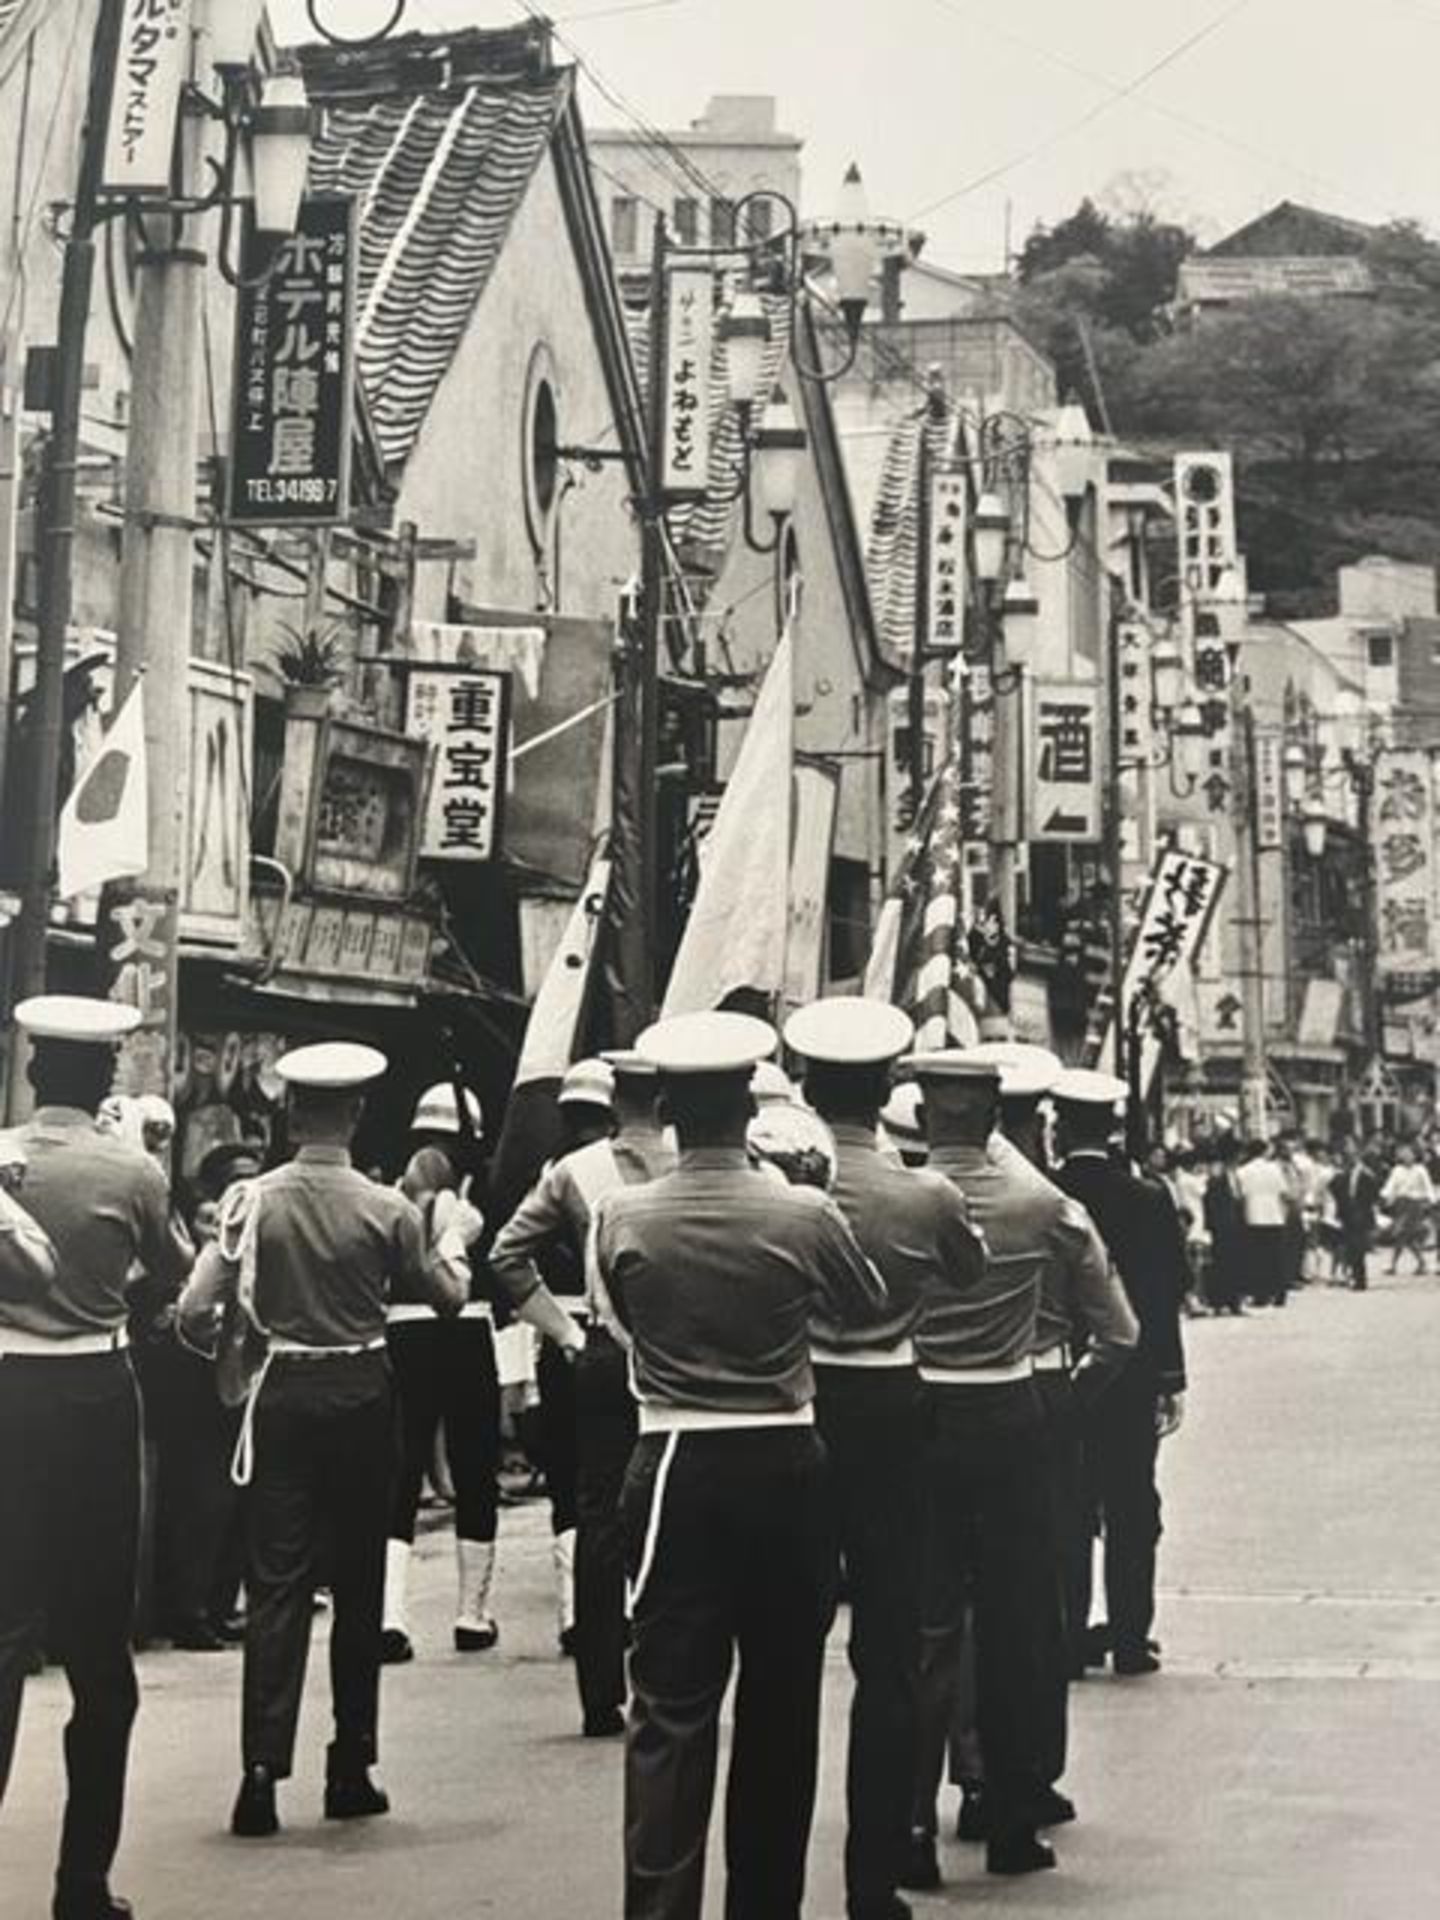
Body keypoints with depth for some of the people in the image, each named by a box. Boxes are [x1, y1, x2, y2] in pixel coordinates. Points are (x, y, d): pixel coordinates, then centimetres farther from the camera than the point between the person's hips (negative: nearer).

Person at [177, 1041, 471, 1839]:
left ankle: (263, 1766, -8)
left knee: (276, 1583, 2)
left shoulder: (253, 1200, -7)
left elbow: (193, 1310, -10)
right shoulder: (386, 1209, -8)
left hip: (282, 1393, 0)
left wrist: (226, 1351, 12)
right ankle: (350, 1769, 17)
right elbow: (448, 1294, 4)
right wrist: (456, 1233, 23)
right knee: (358, 1584, 11)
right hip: (361, 1396, 0)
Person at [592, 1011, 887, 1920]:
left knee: (671, 1712, 0)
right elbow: (868, 1308, 9)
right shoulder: (804, 1214, -9)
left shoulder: (622, 1217, -7)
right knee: (780, 1708, 13)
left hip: (675, 1469, 0)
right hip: (785, 1469, 0)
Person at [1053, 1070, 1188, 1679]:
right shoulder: (1148, 1199, -7)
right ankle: (1130, 1640, 9)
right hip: (1132, 1376, 0)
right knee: (1131, 1511, 8)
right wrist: (1170, 1380, 2)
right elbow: (1169, 1293, -5)